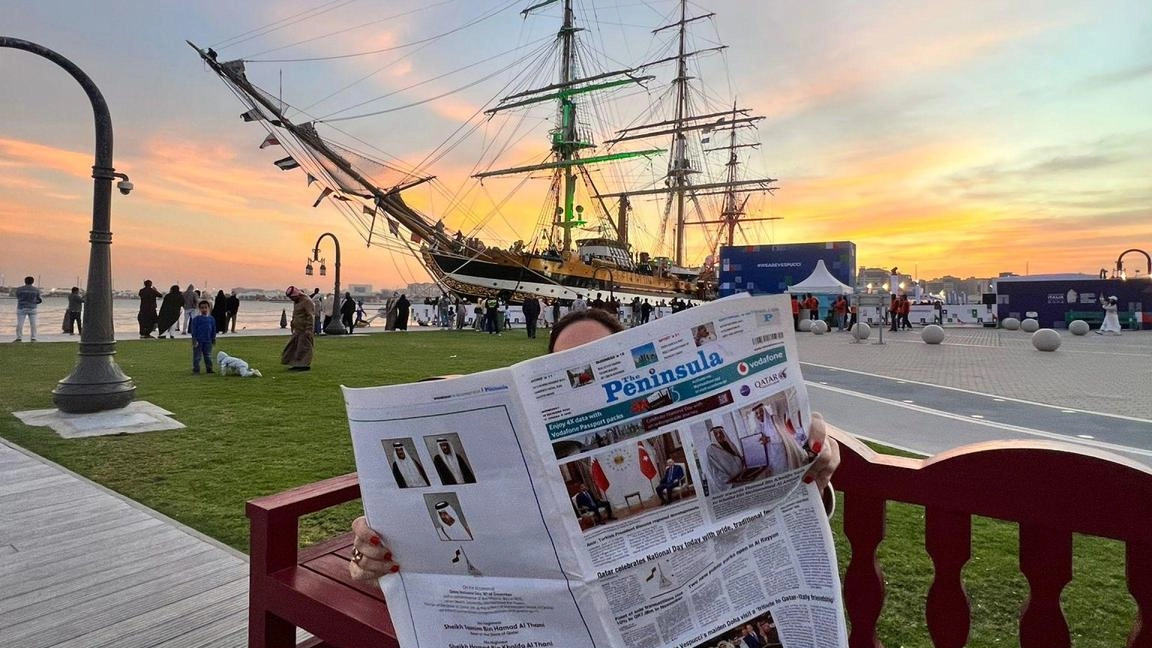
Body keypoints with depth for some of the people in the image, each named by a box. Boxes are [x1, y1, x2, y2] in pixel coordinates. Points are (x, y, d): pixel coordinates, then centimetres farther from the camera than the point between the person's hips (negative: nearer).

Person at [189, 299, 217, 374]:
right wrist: (194, 339, -10)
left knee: (208, 356, 11)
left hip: (208, 341, 3)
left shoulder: (211, 318, 5)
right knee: (197, 356, 2)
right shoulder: (196, 319, -5)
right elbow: (193, 330, -6)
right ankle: (196, 370, 9)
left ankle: (209, 368, 19)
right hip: (198, 341, -3)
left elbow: (214, 329, 12)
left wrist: (213, 338, 11)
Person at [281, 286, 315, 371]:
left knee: (304, 347, -5)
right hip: (298, 330, 10)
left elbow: (310, 316, -19)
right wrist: (293, 327, 23)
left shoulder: (307, 301, -14)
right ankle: (296, 364, 17)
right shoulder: (296, 302, 16)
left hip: (305, 330, -10)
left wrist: (309, 330, -22)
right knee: (294, 346, 10)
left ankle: (305, 365, 2)